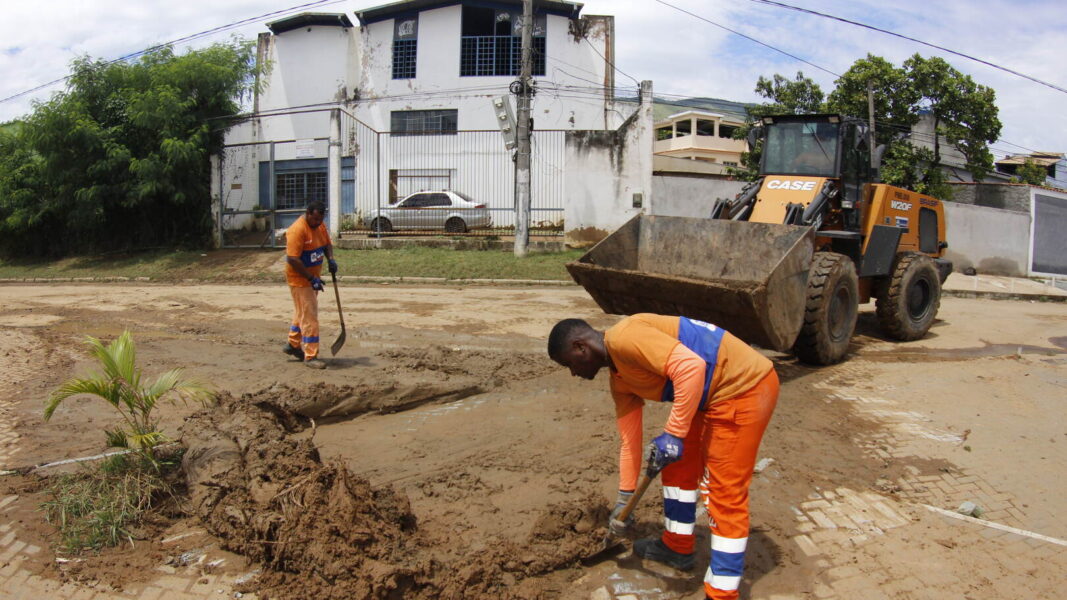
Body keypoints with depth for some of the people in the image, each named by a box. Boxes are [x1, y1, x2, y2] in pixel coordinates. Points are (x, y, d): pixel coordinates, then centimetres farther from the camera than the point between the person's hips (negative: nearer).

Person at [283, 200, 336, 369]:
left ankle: (293, 344, 38)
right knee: (309, 316, -7)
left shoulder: (320, 225, 3)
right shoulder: (297, 230, -24)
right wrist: (311, 278, -27)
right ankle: (310, 356, 0)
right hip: (300, 279, -9)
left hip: (313, 276, 9)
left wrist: (330, 259, -5)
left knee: (302, 312, 22)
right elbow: (293, 259, -27)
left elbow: (327, 244, 16)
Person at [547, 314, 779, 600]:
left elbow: (691, 366, -29)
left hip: (745, 387, -10)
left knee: (724, 493, -2)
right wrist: (625, 498, 25)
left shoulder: (624, 337, -19)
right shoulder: (620, 380, 11)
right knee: (678, 467, 21)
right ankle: (677, 546, 41)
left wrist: (673, 435, -25)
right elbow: (630, 439, 19)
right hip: (715, 395, 10)